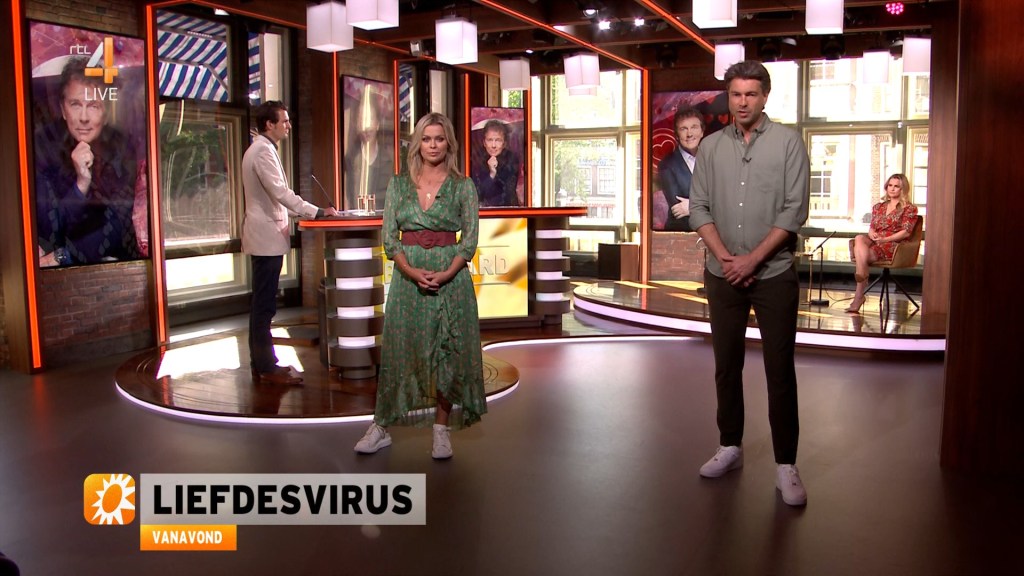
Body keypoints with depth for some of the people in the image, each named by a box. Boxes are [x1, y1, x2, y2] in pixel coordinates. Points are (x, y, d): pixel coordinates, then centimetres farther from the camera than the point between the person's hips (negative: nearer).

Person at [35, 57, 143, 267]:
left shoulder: (121, 148, -7)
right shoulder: (43, 144, -11)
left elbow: (118, 224, -8)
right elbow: (49, 227, -14)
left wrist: (62, 257, -18)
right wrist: (81, 184, -29)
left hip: (113, 260, 2)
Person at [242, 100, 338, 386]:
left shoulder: (258, 149, 18)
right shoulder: (264, 151, -14)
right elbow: (280, 191, -23)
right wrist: (317, 212, -23)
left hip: (264, 236, 11)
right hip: (267, 237, -11)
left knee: (262, 304, 12)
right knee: (264, 305, -7)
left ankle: (261, 364, 19)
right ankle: (266, 368, -3)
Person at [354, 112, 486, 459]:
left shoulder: (463, 186, 3)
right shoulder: (399, 185, 7)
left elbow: (470, 239, -1)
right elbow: (389, 236, 2)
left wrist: (447, 273, -16)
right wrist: (411, 270, -13)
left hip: (451, 276, -1)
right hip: (407, 276, 1)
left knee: (447, 352, 2)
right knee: (399, 349, 4)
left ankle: (442, 431, 13)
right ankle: (381, 427, 15)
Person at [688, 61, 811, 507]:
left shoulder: (788, 143, -2)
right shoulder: (711, 146, 7)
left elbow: (794, 210, -8)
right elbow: (698, 207, 3)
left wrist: (752, 259, -13)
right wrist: (724, 255, -10)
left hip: (774, 274, -3)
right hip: (723, 275, 3)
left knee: (780, 369, -1)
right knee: (726, 365, 11)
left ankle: (786, 465, 6)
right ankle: (730, 446, 25)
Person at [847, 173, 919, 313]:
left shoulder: (909, 209, 7)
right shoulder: (878, 207, 24)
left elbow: (906, 232, -5)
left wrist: (885, 239, -19)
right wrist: (872, 234, -8)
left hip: (893, 246, -5)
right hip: (874, 243, 5)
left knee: (859, 251, -30)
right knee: (859, 239, -31)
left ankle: (859, 296, -33)